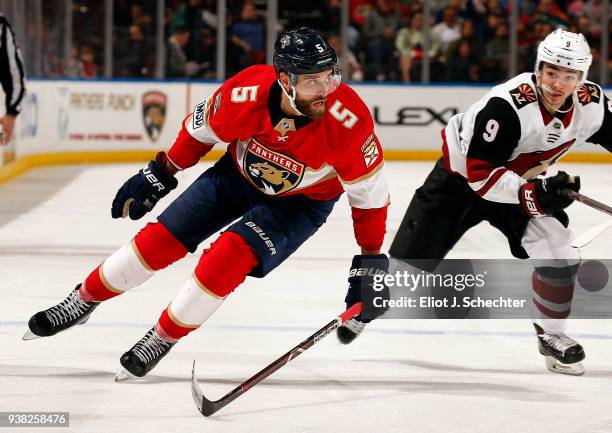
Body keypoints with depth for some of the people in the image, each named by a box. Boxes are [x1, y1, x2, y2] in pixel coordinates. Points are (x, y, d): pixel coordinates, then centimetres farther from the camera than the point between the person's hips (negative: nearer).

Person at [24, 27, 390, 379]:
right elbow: (202, 130, -7)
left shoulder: (349, 120, -36)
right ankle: (83, 301, 24)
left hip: (301, 201, -2)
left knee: (230, 255, -22)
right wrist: (160, 174, 2)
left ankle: (163, 339, 0)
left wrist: (371, 261, -20)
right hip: (239, 174, 3)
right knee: (161, 239, 1)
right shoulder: (244, 93, -30)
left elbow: (371, 193, -22)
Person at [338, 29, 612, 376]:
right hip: (461, 176, -4)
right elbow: (480, 173, -34)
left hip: (525, 181, 5)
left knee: (559, 254, -11)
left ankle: (552, 333, 10)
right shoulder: (508, 105, -36)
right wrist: (532, 194, -43)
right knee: (412, 257, 1)